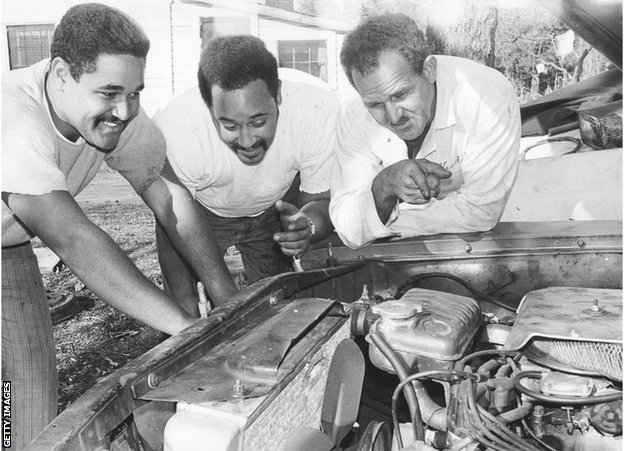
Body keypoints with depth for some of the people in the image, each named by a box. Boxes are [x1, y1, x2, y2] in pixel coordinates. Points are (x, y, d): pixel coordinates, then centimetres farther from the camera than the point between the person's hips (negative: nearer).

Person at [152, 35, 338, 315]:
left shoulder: (319, 107, -34)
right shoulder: (172, 131, -37)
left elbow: (323, 200, -21)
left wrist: (307, 226, -44)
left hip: (276, 206, 1)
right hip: (204, 212, -1)